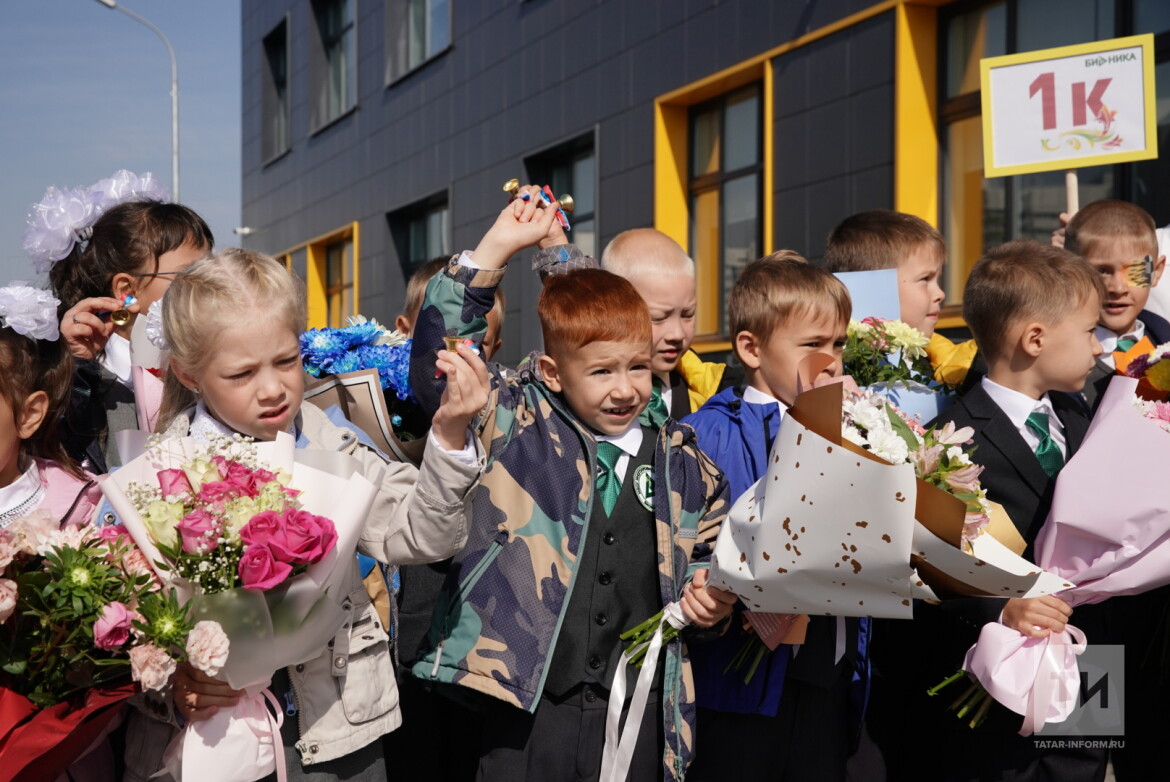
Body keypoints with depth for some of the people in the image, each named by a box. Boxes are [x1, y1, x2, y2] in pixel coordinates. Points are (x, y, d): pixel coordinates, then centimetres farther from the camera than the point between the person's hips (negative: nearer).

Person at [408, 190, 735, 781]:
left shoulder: (683, 464, 7)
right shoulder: (516, 428, 0)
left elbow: (704, 556, 22)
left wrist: (710, 597, 0)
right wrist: (497, 246, -12)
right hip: (527, 707, -2)